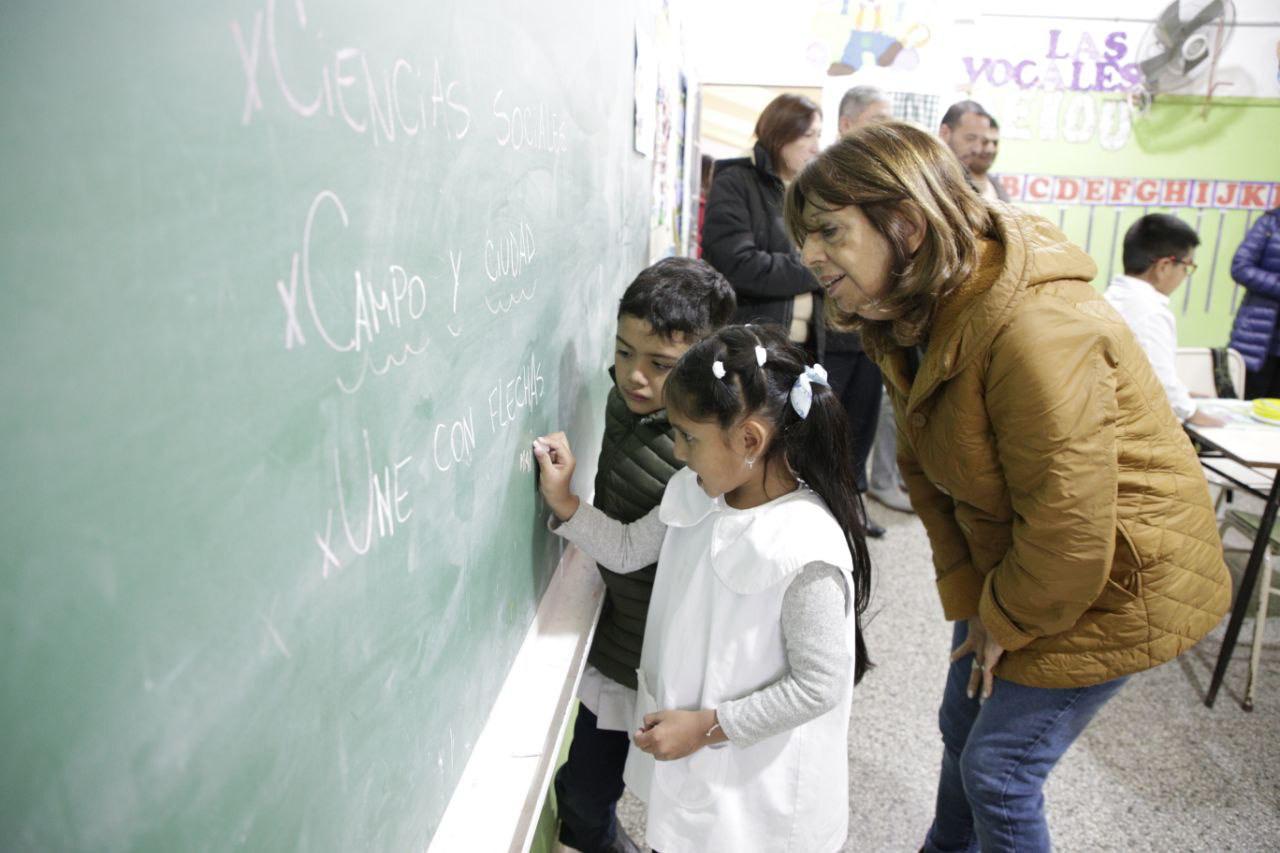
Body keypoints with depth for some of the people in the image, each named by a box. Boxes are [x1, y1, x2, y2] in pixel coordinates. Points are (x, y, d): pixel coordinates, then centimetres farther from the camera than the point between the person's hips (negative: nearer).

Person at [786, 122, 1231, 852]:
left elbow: (1069, 528, -31)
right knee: (963, 730, 21)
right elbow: (926, 470, 3)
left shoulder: (1033, 327, -36)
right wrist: (968, 596, -1)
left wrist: (1006, 623, -15)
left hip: (1109, 580, -8)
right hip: (1006, 566, 8)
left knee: (999, 769, 0)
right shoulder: (910, 317, -5)